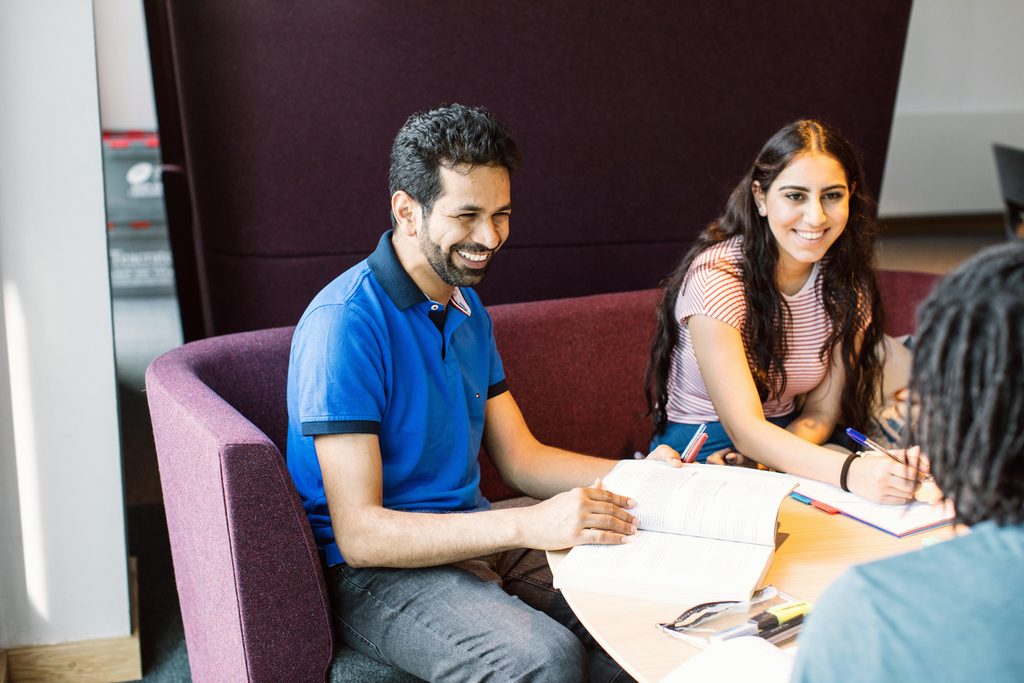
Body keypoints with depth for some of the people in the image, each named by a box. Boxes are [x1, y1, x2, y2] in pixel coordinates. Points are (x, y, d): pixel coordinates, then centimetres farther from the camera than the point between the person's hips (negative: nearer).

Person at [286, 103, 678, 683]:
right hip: (377, 570, -8)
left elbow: (520, 458, 14)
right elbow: (359, 533, -23)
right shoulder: (345, 323, -19)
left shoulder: (468, 310, 11)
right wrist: (528, 526, -33)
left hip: (474, 536, 8)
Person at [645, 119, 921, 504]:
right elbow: (745, 428, -25)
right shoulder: (714, 277, -19)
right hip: (695, 457, -6)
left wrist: (765, 459, -19)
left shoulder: (849, 288, 0)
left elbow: (821, 413, 3)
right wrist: (850, 472, -42)